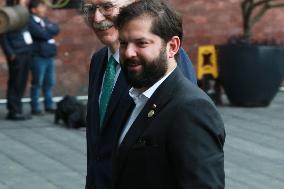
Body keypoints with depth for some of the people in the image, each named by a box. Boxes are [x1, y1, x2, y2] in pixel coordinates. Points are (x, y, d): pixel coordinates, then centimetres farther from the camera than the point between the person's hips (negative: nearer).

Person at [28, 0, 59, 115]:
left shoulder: (45, 20, 16)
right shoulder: (30, 22, -11)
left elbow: (56, 29, 5)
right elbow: (44, 35, -20)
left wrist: (48, 28, -11)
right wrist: (50, 29, -2)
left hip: (49, 55, 8)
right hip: (38, 57, -8)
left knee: (49, 83, 12)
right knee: (37, 84, -2)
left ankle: (49, 106, 21)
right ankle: (35, 108, 4)